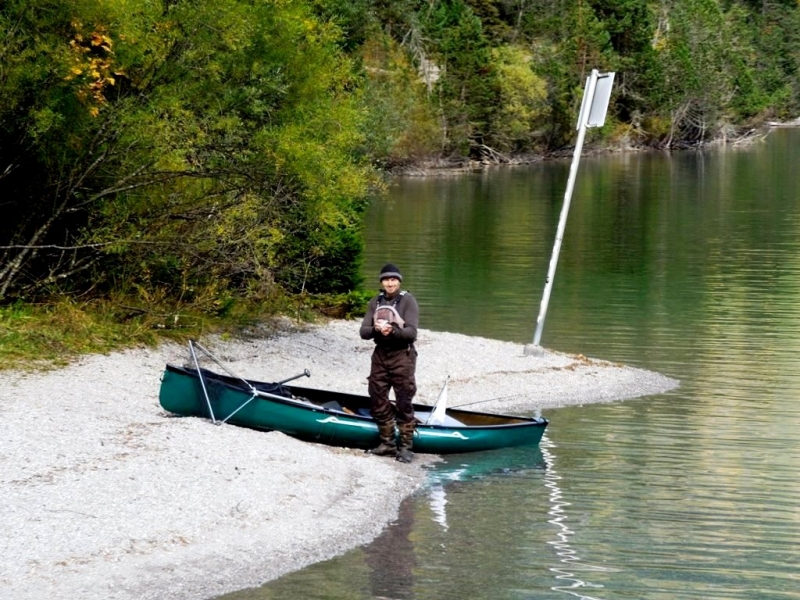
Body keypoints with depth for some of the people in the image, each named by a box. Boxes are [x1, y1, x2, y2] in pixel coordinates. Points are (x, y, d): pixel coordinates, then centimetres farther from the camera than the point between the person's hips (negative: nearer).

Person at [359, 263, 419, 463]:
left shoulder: (408, 301, -6)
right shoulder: (375, 302, 8)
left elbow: (411, 332, -14)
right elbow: (363, 332, 2)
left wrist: (392, 331, -32)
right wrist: (375, 329, -21)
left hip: (402, 357, -5)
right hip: (380, 355, 5)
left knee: (403, 404, -3)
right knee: (378, 401, 8)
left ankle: (406, 446, 2)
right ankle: (387, 443, 19)